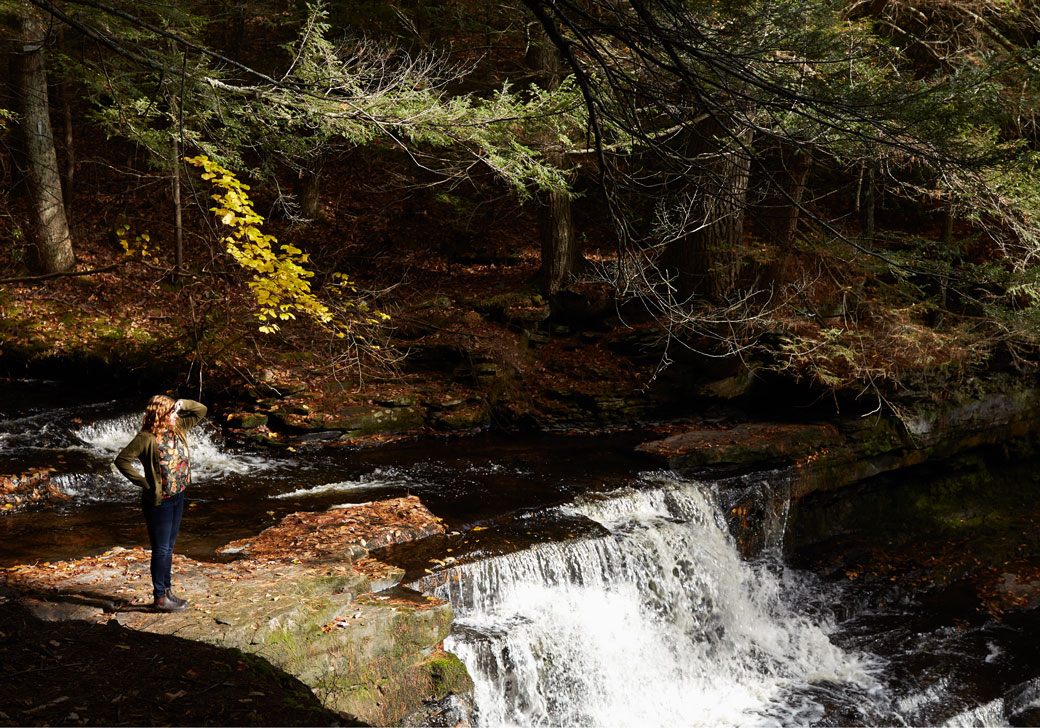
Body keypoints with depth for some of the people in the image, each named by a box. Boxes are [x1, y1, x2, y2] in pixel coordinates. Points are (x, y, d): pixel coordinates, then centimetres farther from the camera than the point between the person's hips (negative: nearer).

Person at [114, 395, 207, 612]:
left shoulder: (178, 428, 3)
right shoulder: (147, 438, -18)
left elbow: (201, 410, 13)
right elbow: (122, 460, -19)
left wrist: (183, 404, -6)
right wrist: (145, 483, -17)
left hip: (178, 497, 7)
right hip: (159, 501, -7)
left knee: (168, 548, 17)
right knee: (161, 549, 2)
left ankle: (166, 591, 28)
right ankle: (160, 598, 12)